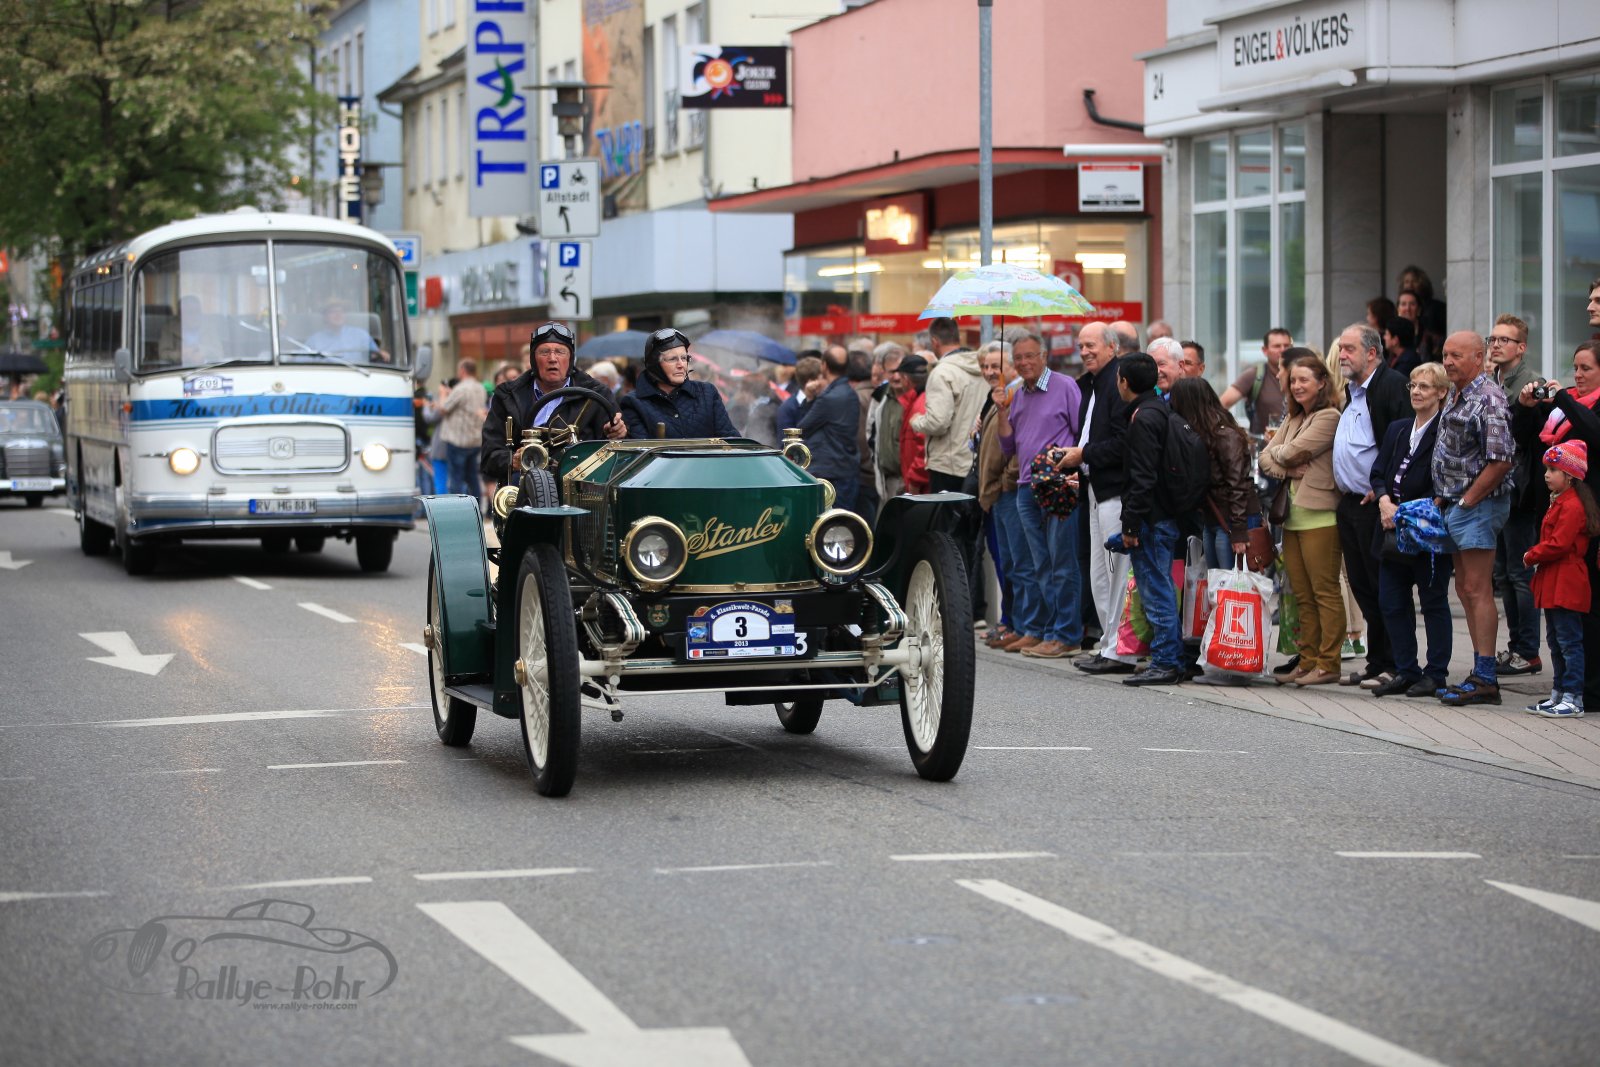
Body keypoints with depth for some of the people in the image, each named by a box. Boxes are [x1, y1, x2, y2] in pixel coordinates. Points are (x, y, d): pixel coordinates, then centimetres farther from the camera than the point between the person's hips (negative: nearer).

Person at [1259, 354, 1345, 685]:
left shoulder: (1328, 418, -7)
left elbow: (1292, 452, -13)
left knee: (1325, 591, -5)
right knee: (1302, 594, 10)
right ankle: (1307, 661, 14)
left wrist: (1278, 453, 8)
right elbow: (1266, 457, 13)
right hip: (1292, 515, 9)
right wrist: (1288, 469, -7)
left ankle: (1327, 664, -4)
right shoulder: (1292, 420, 20)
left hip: (1318, 515, -8)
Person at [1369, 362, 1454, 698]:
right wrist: (1385, 501, -9)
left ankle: (1436, 674, 9)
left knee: (1434, 602, 2)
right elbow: (1379, 472, 11)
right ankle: (1406, 672, 16)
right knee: (1391, 602, 7)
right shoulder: (1397, 430, 15)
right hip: (1394, 531, 7)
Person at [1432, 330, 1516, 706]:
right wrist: (1443, 499, 12)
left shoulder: (1488, 399, -15)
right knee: (1465, 590, 12)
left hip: (1479, 505, -10)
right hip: (1457, 505, 10)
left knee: (1477, 591, -9)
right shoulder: (1455, 396, 14)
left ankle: (1485, 679, -8)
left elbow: (1501, 460, -23)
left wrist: (1467, 500, -17)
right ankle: (1482, 671, 18)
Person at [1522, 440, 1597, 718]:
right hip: (1553, 585, 11)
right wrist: (1535, 555, 7)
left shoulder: (1572, 506, -17)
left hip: (1566, 586, -11)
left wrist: (1531, 556, -9)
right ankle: (1558, 694, 22)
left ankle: (1573, 699, -6)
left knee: (1569, 641, -8)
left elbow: (1558, 545, -22)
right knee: (1556, 641, 15)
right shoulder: (1559, 502, 17)